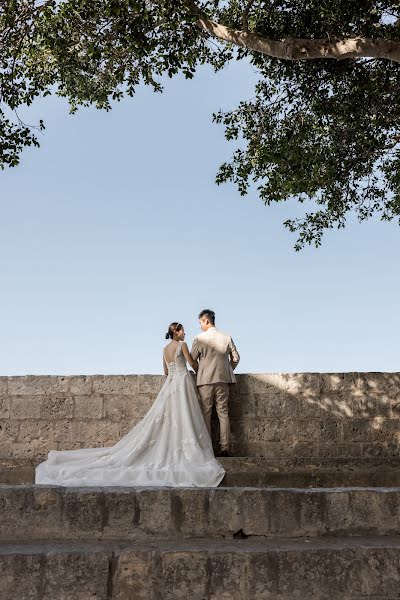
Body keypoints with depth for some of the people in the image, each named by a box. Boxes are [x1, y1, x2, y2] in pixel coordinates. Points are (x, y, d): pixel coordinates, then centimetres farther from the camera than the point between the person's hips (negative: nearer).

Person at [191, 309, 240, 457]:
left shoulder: (199, 339, -5)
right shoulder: (227, 338, 3)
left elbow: (192, 360, 1)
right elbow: (235, 358, 9)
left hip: (205, 380, -2)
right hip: (223, 379, 3)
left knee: (205, 414, 4)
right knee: (223, 413, 6)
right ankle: (225, 448, 3)